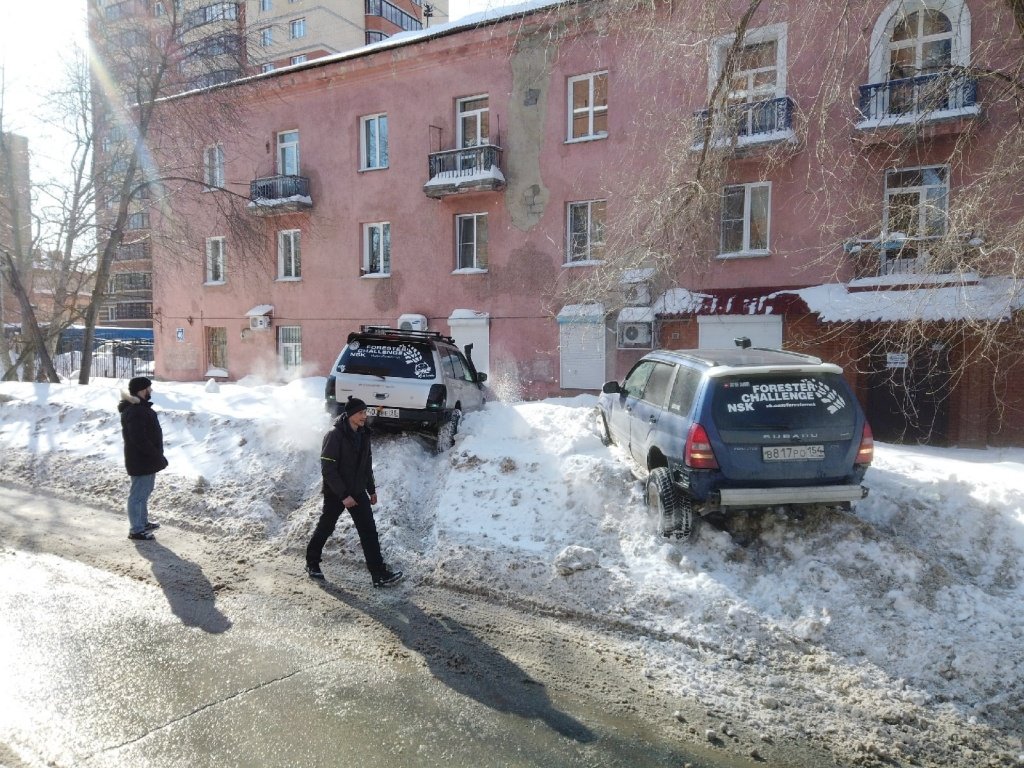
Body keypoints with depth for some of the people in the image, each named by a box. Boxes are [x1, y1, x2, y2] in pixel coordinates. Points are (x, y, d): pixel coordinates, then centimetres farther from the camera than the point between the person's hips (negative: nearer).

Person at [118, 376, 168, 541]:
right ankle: (136, 530, 7)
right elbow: (139, 439, -29)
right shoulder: (135, 412, -24)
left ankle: (143, 522, 35)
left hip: (146, 458, 11)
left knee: (145, 491, 21)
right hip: (141, 460, -11)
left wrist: (156, 456, 18)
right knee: (138, 494, -2)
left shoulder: (140, 407, 11)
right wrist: (157, 456, -23)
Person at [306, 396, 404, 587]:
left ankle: (379, 574, -2)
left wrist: (371, 489, 15)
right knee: (325, 528, 12)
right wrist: (343, 495, -22)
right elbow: (328, 469, -21)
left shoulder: (363, 434, 4)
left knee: (369, 532, -2)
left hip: (358, 491, 6)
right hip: (335, 493, -5)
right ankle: (312, 563, 35)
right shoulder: (334, 435, -18)